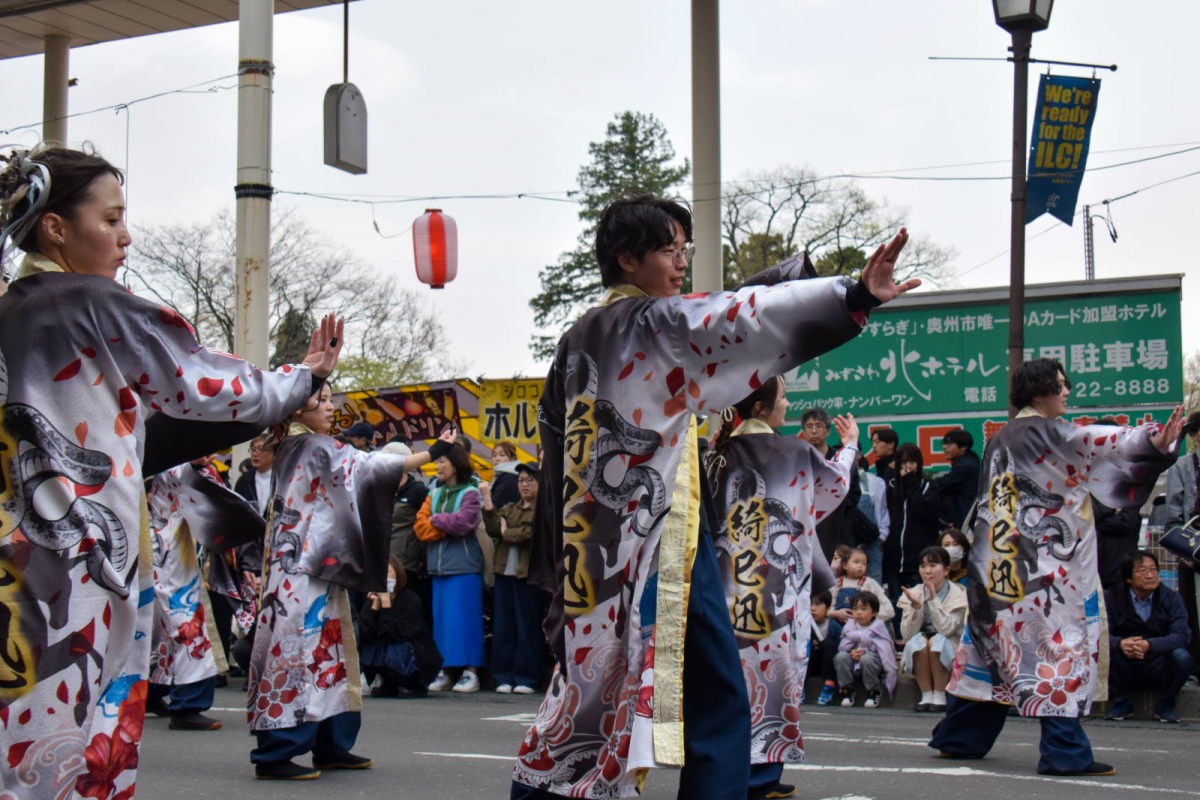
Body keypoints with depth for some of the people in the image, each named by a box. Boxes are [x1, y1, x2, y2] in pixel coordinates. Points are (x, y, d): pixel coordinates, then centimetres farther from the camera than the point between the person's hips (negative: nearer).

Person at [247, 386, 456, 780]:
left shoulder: (292, 448, 17)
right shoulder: (315, 447, -11)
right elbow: (369, 466, -18)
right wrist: (432, 453, -18)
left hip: (312, 569, 10)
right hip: (303, 573, -10)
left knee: (327, 653, 11)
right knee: (298, 652, -9)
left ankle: (331, 746, 16)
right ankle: (273, 755, -8)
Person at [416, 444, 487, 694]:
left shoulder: (470, 494, -4)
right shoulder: (434, 493, 15)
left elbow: (462, 523, -18)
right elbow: (420, 526, 6)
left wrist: (436, 520, -3)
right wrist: (449, 527, -8)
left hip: (463, 564, -6)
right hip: (438, 565, 6)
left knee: (464, 617, -7)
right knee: (441, 619, 6)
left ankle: (471, 672, -4)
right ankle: (443, 672, 9)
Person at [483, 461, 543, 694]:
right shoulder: (509, 509, 20)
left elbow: (532, 534, -14)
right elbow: (492, 528, 4)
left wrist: (507, 533, 1)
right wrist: (487, 500, -4)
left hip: (529, 575, -6)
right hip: (505, 572, 6)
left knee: (527, 627, -1)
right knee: (503, 627, 5)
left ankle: (527, 678, 5)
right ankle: (504, 677, 10)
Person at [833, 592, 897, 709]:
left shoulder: (878, 626, -3)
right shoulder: (850, 626, 7)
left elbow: (883, 649, -13)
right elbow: (842, 646, -2)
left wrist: (864, 652, -27)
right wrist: (852, 652, -25)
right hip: (853, 659, 4)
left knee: (866, 659, -37)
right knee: (840, 656, -25)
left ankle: (873, 693, -17)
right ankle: (847, 690, -12)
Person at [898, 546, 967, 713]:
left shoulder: (958, 594, -10)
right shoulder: (914, 593, -2)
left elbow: (946, 629, -23)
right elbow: (906, 634, -11)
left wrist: (933, 599, -27)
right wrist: (915, 607, -26)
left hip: (950, 656, -2)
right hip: (919, 656, 2)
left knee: (937, 640, -31)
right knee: (918, 640, -29)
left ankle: (939, 696, -22)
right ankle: (926, 695, -22)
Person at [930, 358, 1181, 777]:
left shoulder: (999, 439, 17)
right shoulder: (1044, 432, -10)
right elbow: (1095, 443, -23)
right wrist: (1157, 440, -32)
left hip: (1001, 564, 9)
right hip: (1045, 565, -9)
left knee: (993, 641, 13)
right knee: (1060, 642, -7)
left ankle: (958, 736, 18)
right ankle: (1065, 751, -9)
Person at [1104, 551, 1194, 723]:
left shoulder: (1171, 599, -3)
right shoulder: (1111, 598, -4)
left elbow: (1181, 636, -17)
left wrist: (1149, 645, -35)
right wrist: (1120, 644, -37)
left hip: (1158, 670, 0)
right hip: (1124, 671, 0)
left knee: (1181, 656, -29)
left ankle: (1165, 706, -2)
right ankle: (1120, 702, -1)